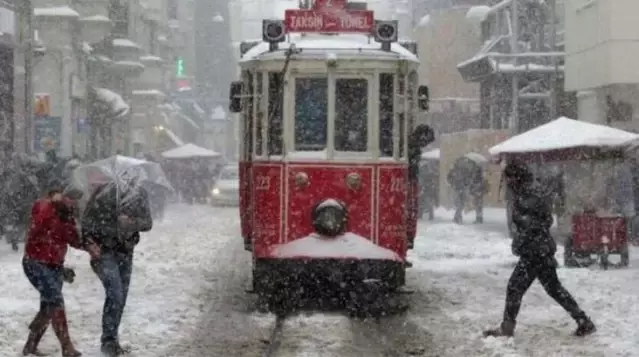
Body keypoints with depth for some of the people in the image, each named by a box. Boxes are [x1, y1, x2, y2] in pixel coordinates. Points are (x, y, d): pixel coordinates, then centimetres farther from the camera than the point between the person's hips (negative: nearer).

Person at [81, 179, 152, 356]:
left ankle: (113, 340, 20)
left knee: (121, 298, 8)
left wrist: (133, 222, -24)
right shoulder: (103, 195, -22)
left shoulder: (141, 195, -10)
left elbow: (148, 223, -2)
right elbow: (87, 224, -16)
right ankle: (108, 341, -8)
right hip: (104, 251, -5)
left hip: (126, 252, 5)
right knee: (114, 295, -17)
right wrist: (116, 224, -27)